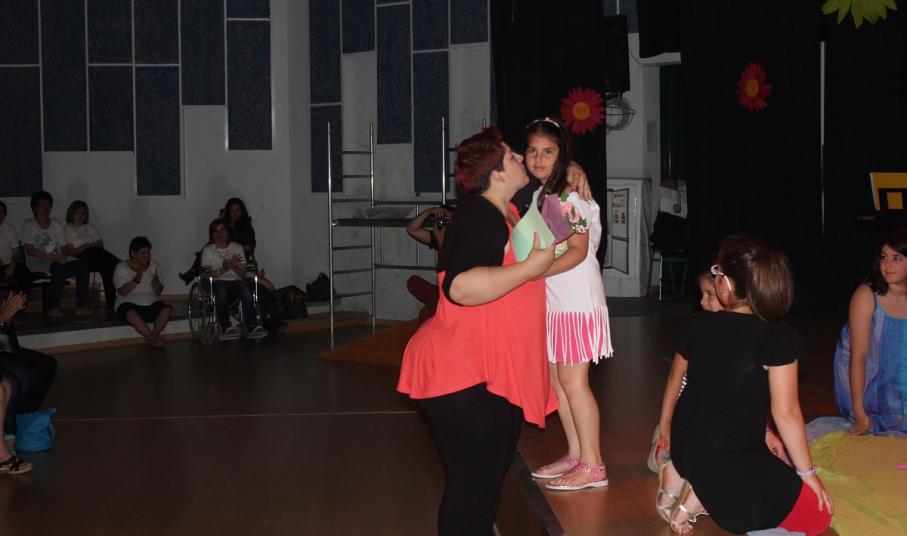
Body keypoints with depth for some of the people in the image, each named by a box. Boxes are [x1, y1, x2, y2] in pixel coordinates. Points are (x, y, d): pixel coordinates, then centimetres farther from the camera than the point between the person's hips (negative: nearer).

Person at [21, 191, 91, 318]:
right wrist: (52, 257, -19)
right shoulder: (29, 225, 0)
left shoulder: (56, 224, 16)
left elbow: (65, 247, 12)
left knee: (83, 266, -21)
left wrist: (66, 252, -14)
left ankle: (81, 305, -20)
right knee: (58, 268, -37)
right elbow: (30, 250, -10)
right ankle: (52, 307, -28)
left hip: (58, 261, 5)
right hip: (38, 263, -5)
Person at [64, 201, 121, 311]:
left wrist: (90, 245, 0)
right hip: (81, 258, -5)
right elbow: (71, 251, 1)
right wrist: (86, 245, -4)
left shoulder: (89, 226, 29)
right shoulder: (67, 230, 14)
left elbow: (101, 244, 18)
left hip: (96, 254, 5)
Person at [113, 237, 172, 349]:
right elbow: (122, 292, -12)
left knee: (167, 309, -28)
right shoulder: (122, 268, 1)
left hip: (150, 304, 4)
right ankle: (153, 338, -36)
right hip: (129, 303, -3)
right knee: (131, 313, -39)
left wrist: (156, 283, -15)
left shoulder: (154, 265, 11)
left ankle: (151, 338, -34)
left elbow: (158, 292, 7)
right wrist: (137, 279, -24)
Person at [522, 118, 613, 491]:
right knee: (556, 379, 11)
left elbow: (578, 251, -18)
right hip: (552, 301, 9)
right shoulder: (539, 195, 13)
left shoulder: (570, 195, -12)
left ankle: (592, 466, 1)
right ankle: (575, 454, 22)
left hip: (577, 299, -8)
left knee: (573, 380, -6)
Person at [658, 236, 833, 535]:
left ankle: (680, 473, 10)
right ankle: (702, 496, -7)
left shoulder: (699, 326, 1)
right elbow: (786, 413, -14)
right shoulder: (778, 338, -17)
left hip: (684, 446, 7)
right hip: (726, 460, -7)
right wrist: (806, 472, -1)